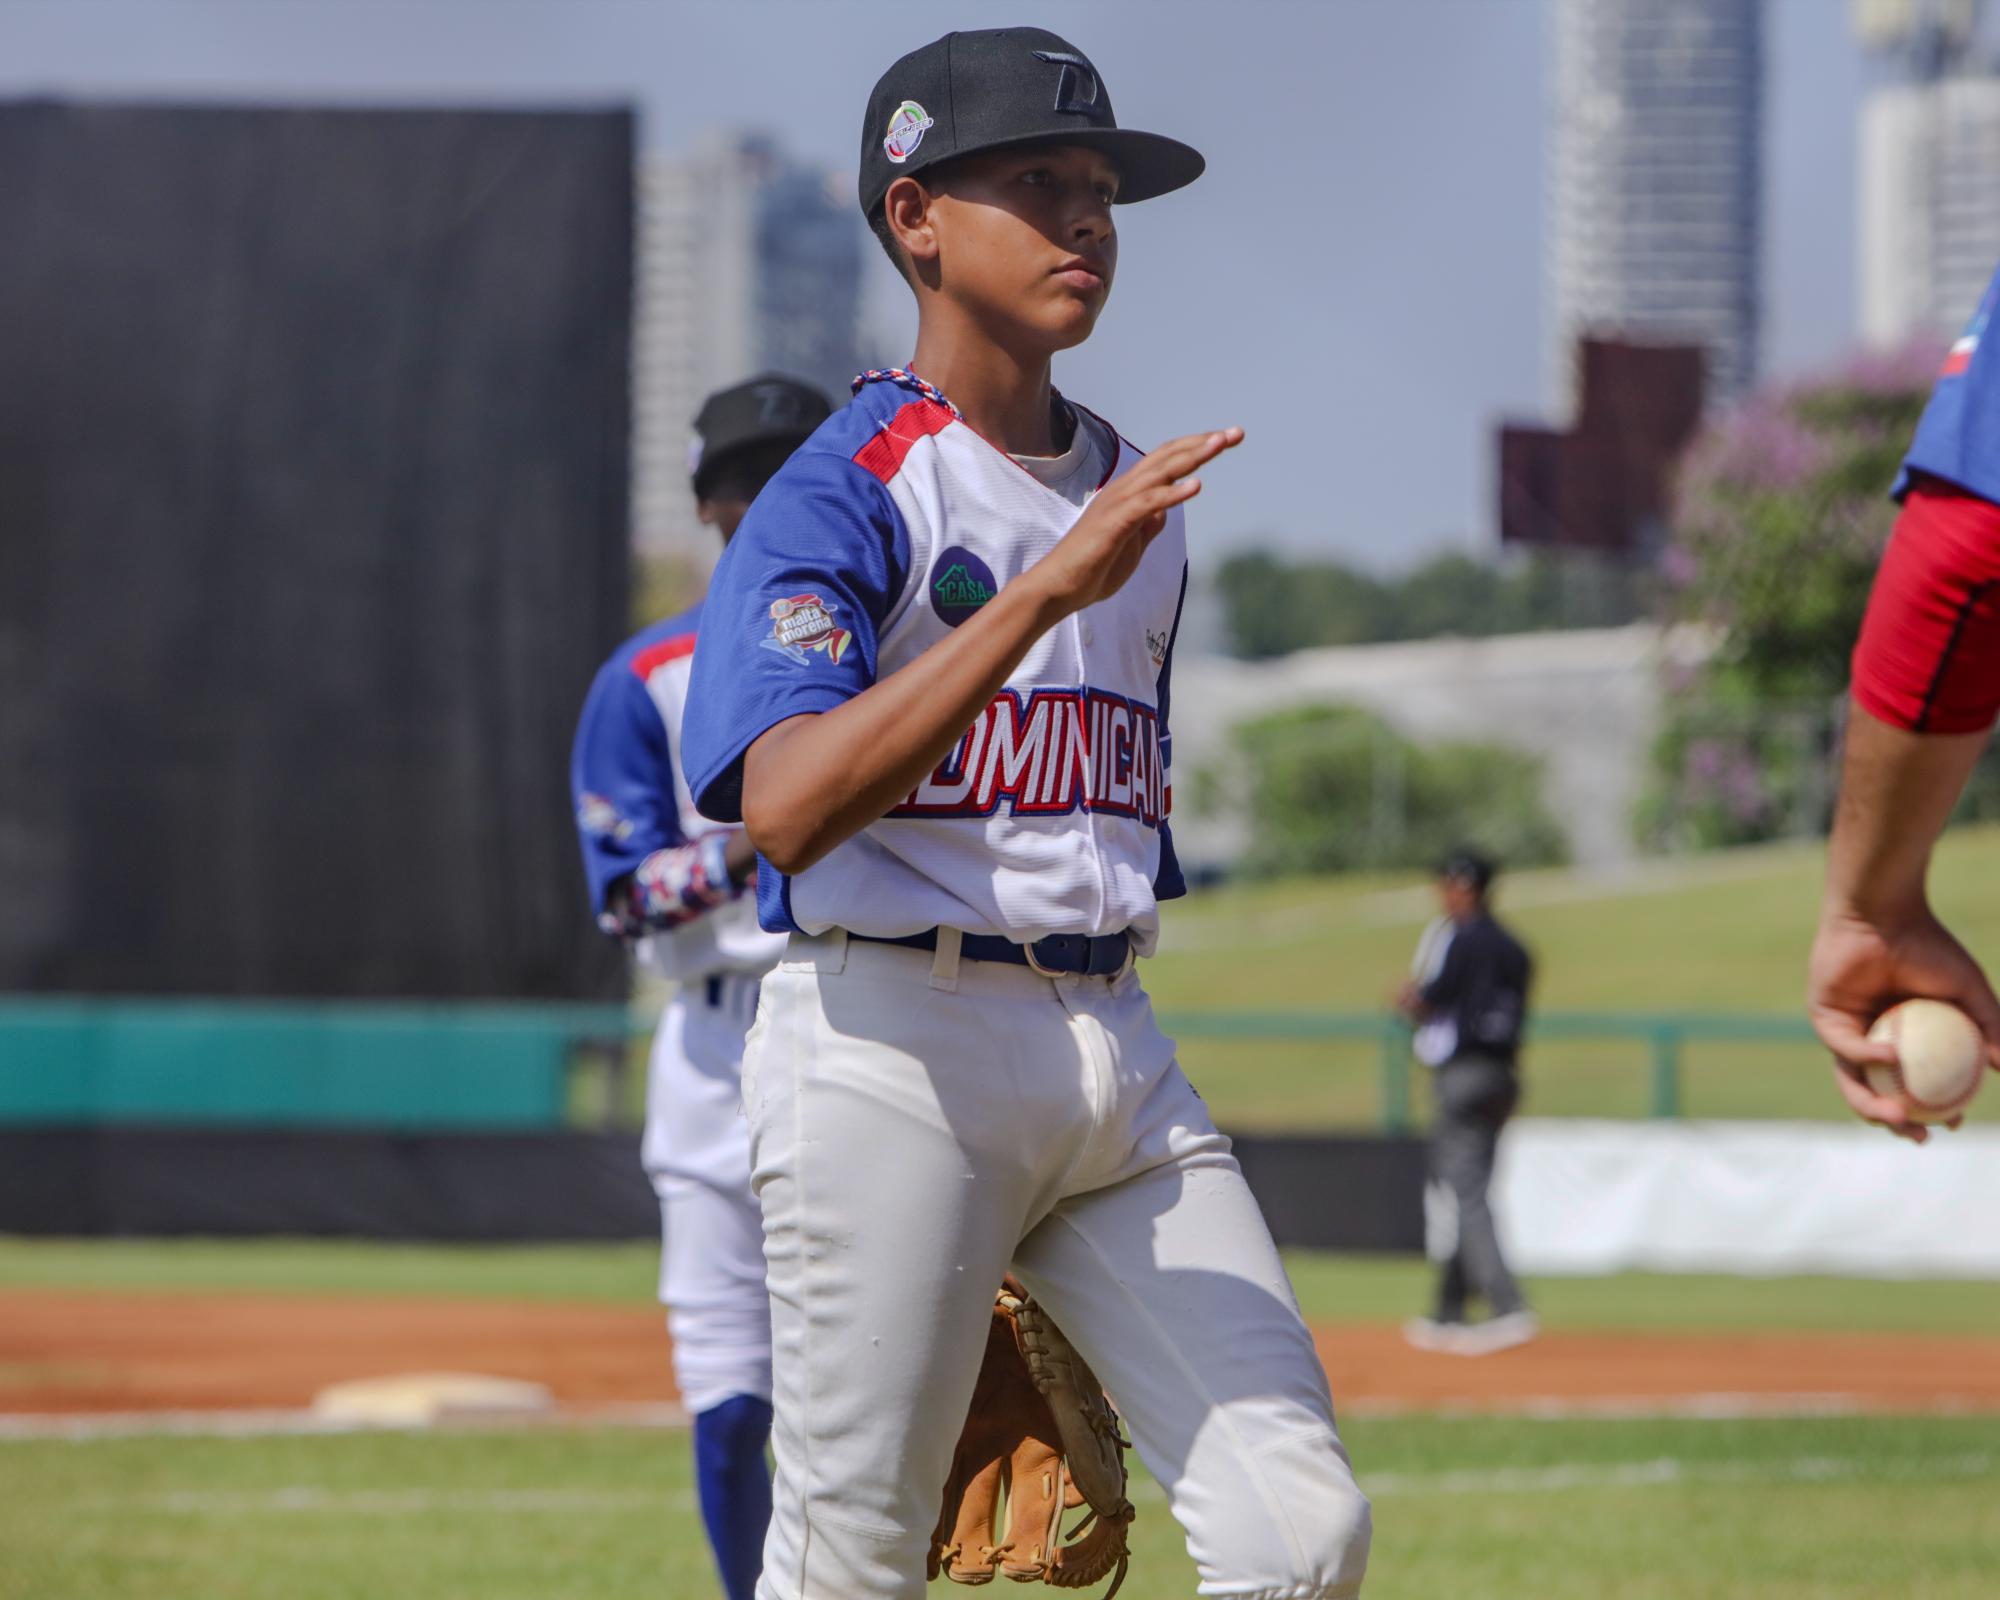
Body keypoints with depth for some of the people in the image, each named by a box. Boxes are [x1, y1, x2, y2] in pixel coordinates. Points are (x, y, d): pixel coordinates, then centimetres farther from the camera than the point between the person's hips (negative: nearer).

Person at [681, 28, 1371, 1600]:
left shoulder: (1135, 503, 16)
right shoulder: (843, 493, -8)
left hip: (1119, 1056, 7)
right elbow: (789, 806, -25)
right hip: (896, 1043, -7)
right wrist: (1043, 591, -30)